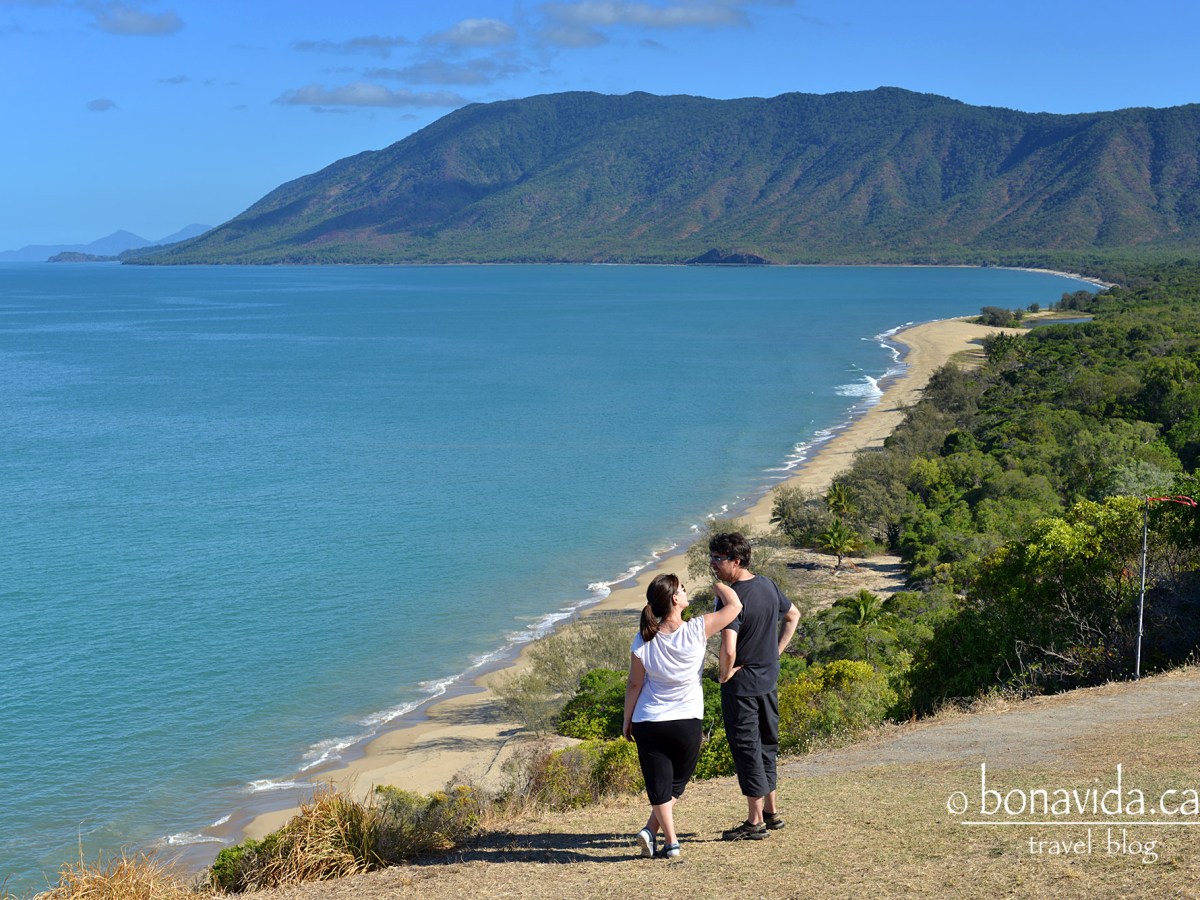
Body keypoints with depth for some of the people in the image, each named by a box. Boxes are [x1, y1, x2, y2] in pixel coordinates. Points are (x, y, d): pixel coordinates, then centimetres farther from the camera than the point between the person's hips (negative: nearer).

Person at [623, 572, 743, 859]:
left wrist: (627, 720, 11)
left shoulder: (642, 642, -9)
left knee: (659, 785, 7)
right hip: (687, 722, -1)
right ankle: (652, 830, 8)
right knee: (676, 782, 17)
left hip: (647, 723, 1)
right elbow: (735, 605, -4)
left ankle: (671, 841, 2)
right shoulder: (697, 630, -14)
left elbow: (634, 684, -1)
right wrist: (717, 584, 14)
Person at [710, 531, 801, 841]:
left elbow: (728, 650, -33)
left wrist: (724, 675, -14)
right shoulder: (767, 585, 2)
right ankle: (771, 811, 27)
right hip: (769, 679, 8)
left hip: (741, 684, -8)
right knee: (766, 744, 18)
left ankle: (755, 821, 8)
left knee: (745, 748, 1)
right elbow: (793, 615, 19)